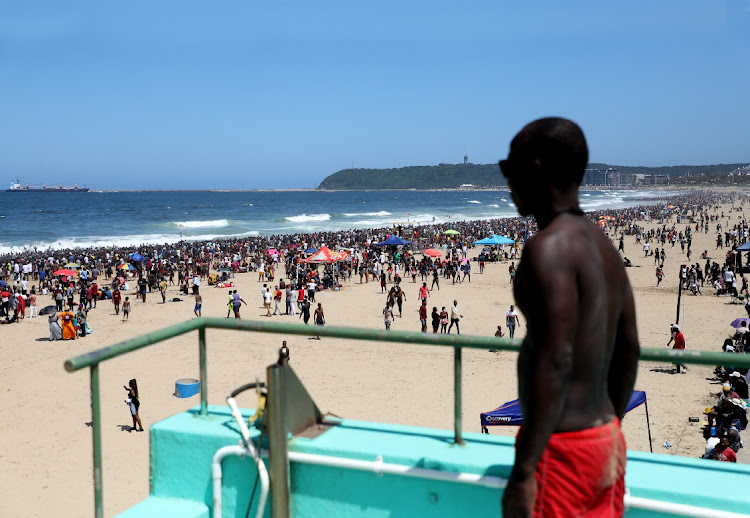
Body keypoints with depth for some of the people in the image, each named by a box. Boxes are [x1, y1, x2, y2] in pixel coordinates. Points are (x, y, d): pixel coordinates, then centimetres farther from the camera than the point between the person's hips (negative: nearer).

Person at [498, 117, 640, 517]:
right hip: (607, 439, 9)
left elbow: (555, 362, -24)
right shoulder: (604, 248, 10)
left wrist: (523, 471, -22)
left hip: (563, 448, -9)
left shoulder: (548, 247, -17)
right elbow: (628, 351, 15)